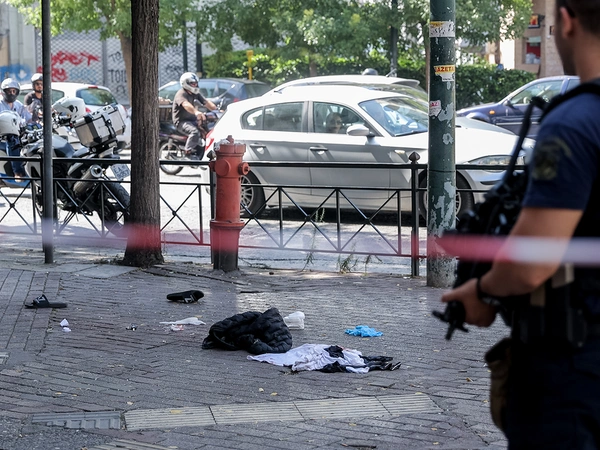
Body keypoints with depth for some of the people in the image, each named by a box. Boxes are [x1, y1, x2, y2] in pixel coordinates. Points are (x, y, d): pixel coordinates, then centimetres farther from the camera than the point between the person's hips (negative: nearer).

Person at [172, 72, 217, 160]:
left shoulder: (196, 94, 13)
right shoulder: (181, 94, -16)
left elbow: (206, 102, 5)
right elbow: (186, 104, -37)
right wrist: (196, 112, -57)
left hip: (193, 120, 8)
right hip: (182, 121, -8)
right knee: (195, 131, -36)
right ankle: (189, 152, -31)